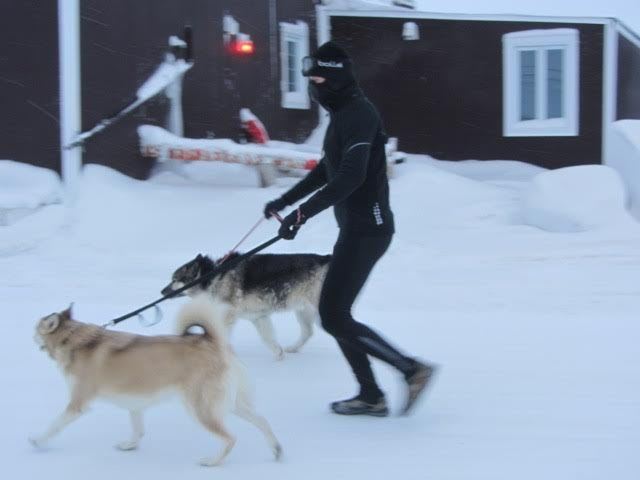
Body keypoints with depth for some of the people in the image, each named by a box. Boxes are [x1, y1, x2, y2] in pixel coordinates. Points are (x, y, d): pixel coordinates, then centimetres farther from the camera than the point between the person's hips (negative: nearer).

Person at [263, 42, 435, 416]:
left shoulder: (357, 114, -16)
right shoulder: (343, 114, 16)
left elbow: (350, 176, -28)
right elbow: (326, 171, 28)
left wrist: (303, 213, -29)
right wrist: (284, 201, 29)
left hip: (366, 229, -10)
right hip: (358, 227, 10)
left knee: (334, 316, -10)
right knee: (334, 312, 12)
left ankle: (412, 369, -5)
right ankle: (371, 397, 16)